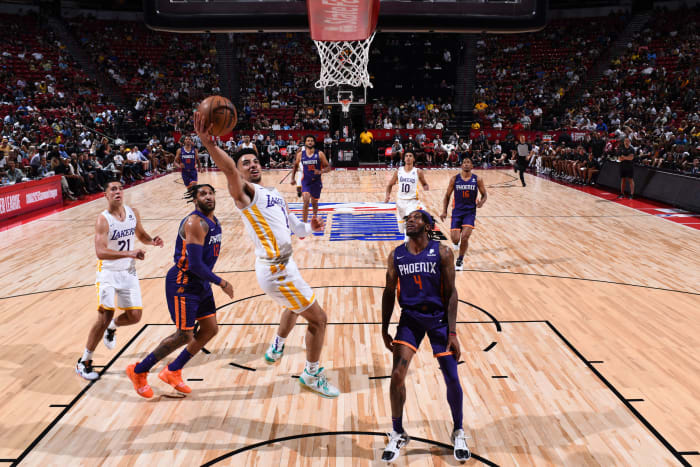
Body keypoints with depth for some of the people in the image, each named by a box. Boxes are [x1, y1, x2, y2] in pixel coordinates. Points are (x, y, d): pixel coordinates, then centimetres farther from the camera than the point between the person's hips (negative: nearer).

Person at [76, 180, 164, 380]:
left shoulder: (133, 213, 0)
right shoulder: (103, 219, -17)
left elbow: (141, 235, 17)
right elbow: (100, 252, -27)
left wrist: (152, 241, -5)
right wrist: (129, 253, -37)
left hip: (129, 272, 5)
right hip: (108, 273, -5)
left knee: (135, 316, 3)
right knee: (104, 316, -10)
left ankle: (112, 328, 38)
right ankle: (84, 362, 7)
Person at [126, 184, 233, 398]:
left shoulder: (214, 221, 8)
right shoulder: (195, 223, -22)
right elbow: (195, 264, -26)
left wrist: (212, 281, 19)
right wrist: (220, 282, -17)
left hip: (201, 283, 9)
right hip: (183, 284, -9)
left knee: (210, 329, 9)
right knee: (184, 336, -4)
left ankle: (172, 372, 24)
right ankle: (138, 371, 16)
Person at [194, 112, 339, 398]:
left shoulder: (273, 194, 13)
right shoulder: (244, 192, -13)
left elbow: (293, 227, 20)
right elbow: (230, 171, -36)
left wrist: (309, 228, -1)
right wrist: (209, 144, -53)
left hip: (283, 264, 10)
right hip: (275, 270, -10)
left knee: (296, 306, 35)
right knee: (318, 318, 1)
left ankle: (276, 348, 56)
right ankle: (312, 375, 20)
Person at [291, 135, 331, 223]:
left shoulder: (320, 154, -6)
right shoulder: (300, 154, -2)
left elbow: (328, 167, -5)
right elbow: (295, 166, 15)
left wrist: (320, 171, -24)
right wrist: (293, 178, 8)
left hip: (316, 181, 1)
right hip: (306, 181, -1)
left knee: (314, 202, 16)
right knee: (306, 201, -19)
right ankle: (304, 222, -15)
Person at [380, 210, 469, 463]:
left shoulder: (442, 252, -7)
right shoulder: (396, 255, 0)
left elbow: (450, 293, -7)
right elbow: (389, 292, 7)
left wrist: (452, 332, -11)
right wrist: (385, 329, 7)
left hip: (438, 318, -1)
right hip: (410, 318, 2)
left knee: (452, 380, 0)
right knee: (397, 375, -9)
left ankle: (458, 433, 27)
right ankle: (397, 434, 13)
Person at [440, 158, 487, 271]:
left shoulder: (477, 180, -3)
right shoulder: (455, 179, -2)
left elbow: (484, 194, 7)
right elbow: (447, 195, 5)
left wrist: (481, 202, -16)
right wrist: (444, 211, -2)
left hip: (470, 212, 0)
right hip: (457, 211, 1)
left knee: (465, 237, -13)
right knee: (455, 239, -5)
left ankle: (460, 261, 8)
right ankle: (456, 243, 36)